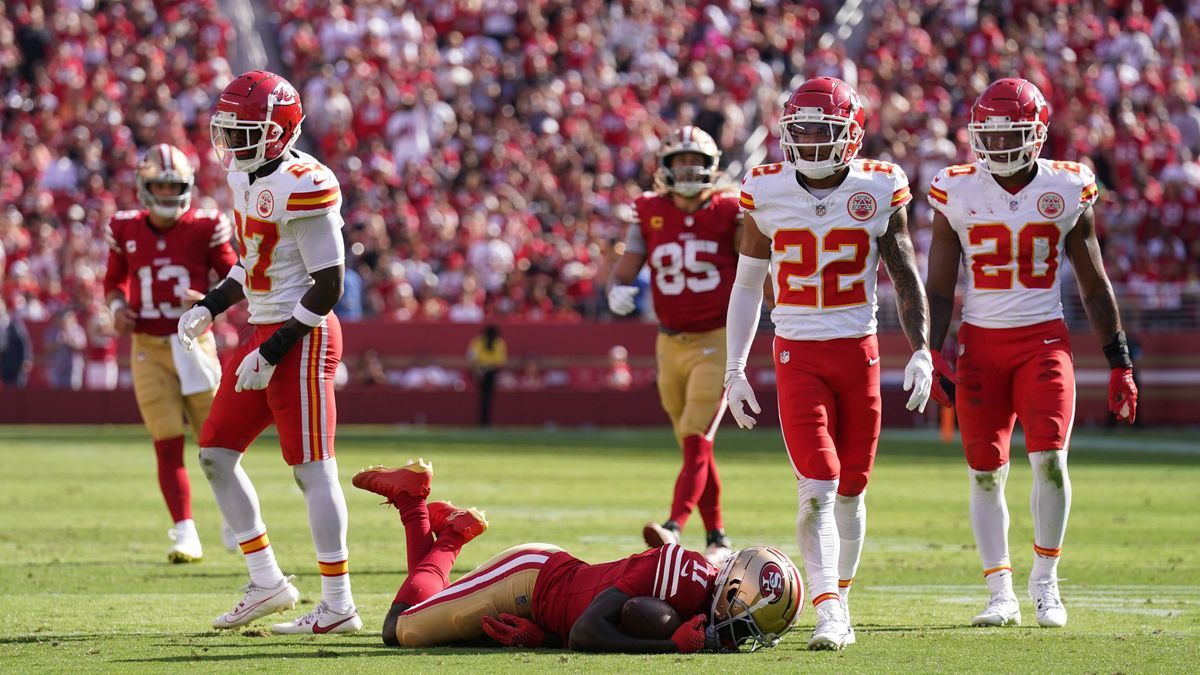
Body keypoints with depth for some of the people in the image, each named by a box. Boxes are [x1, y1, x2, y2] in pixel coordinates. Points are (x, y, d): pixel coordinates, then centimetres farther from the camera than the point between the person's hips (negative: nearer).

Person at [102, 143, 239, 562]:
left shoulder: (204, 229, -4)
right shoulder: (126, 231, 3)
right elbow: (114, 280, 17)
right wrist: (117, 307, -3)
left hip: (194, 343, -1)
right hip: (148, 349, 1)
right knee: (167, 444, -5)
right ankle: (185, 534, -5)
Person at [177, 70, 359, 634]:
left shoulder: (302, 186, -19)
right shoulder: (244, 176, 10)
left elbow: (328, 286, -19)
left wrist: (272, 352, -19)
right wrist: (209, 308, 9)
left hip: (302, 336, -10)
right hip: (262, 331, 10)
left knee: (312, 468, -7)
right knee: (216, 454, 10)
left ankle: (338, 605, -2)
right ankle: (267, 582, 18)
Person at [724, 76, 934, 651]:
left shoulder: (880, 190, -2)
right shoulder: (766, 193, -1)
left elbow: (906, 278, 6)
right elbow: (747, 285, 8)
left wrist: (921, 351, -4)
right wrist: (734, 369, 7)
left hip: (858, 352, 1)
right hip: (798, 354, -1)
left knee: (850, 491, 8)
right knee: (817, 488, -13)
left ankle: (839, 598, 27)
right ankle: (828, 616, -16)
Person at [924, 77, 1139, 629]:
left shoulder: (1067, 190, 1)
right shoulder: (956, 194, 0)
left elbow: (1094, 286, 8)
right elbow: (938, 289, 5)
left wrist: (1119, 365, 7)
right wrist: (932, 357, -6)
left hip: (1044, 340, -1)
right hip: (981, 342, 1)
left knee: (1050, 458, -15)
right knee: (986, 473, 0)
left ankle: (1044, 583, 2)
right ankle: (1001, 594, 9)